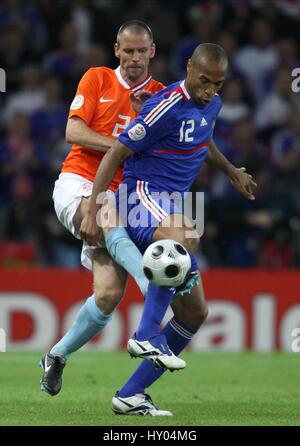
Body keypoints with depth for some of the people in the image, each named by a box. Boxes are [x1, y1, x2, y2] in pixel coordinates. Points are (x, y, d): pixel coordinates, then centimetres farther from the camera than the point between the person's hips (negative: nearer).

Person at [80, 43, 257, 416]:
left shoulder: (211, 104, 10)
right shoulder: (167, 107, -16)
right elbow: (116, 153, -15)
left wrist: (232, 172, 43)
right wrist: (92, 210, -18)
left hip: (169, 209, 9)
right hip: (140, 194, -9)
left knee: (195, 313, 5)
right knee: (183, 235, -43)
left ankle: (130, 395, 8)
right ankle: (147, 335, -40)